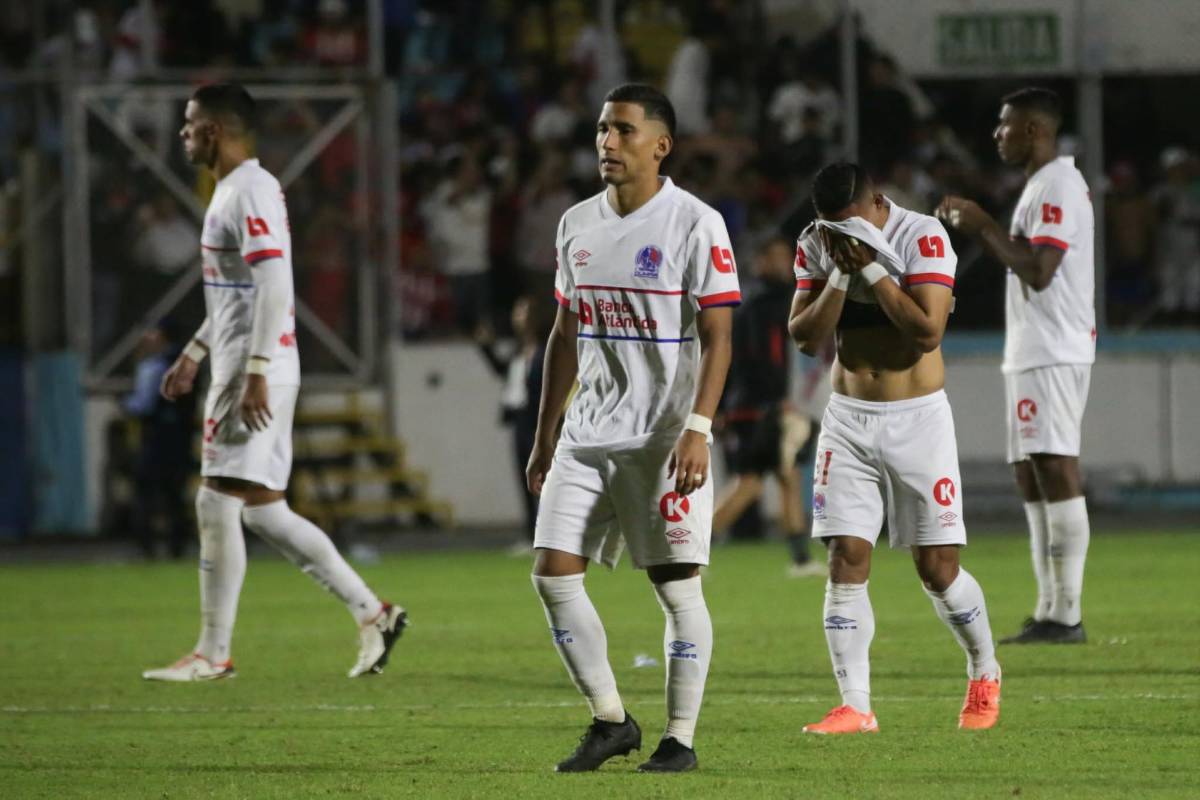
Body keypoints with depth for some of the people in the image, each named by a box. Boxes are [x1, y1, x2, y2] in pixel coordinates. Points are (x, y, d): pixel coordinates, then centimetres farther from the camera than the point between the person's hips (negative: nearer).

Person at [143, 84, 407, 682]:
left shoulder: (251, 192, -14)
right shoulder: (232, 190, 18)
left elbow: (273, 284, -22)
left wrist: (255, 374, -26)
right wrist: (193, 355, 28)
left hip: (257, 376, -10)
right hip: (238, 370, 10)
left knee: (218, 503, -7)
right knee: (262, 510, 10)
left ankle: (213, 654, -2)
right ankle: (372, 613, 12)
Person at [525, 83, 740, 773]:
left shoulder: (695, 224, -8)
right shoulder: (578, 224, 11)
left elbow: (718, 337, -11)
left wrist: (698, 431, -20)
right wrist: (544, 437, 17)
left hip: (664, 438, -6)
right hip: (587, 435, 6)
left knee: (677, 586, -3)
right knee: (553, 573, -2)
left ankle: (681, 738, 5)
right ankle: (611, 721, 9)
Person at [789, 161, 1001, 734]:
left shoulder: (923, 237, -12)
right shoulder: (816, 245, 0)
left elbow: (928, 331, -22)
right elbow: (805, 338, -4)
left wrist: (871, 267, -22)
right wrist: (842, 274, -15)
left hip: (917, 419, -3)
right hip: (848, 420, 3)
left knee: (937, 568, -1)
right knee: (846, 560, -8)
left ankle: (984, 673, 24)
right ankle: (854, 707, -6)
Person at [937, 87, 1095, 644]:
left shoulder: (1058, 188, -13)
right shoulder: (1041, 187, 20)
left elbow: (1038, 271, -20)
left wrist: (985, 226, -13)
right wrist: (980, 229, 17)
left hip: (1054, 353, -11)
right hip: (1031, 353, 11)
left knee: (1056, 472, -13)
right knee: (1032, 477, 10)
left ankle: (1067, 615, -16)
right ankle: (1049, 613, 12)